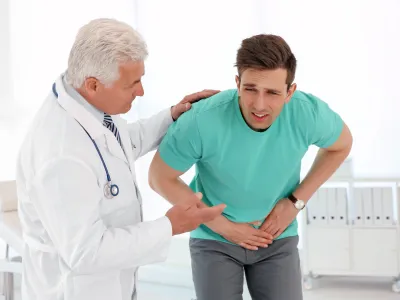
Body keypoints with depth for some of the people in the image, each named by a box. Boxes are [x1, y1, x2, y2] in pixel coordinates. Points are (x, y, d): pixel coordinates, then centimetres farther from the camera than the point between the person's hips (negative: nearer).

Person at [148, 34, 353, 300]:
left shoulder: (309, 113, -23)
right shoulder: (202, 121, -29)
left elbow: (342, 145, 1)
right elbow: (160, 178, -13)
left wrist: (296, 202, -6)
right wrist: (223, 226, -12)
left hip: (278, 238, 2)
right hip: (215, 240, -1)